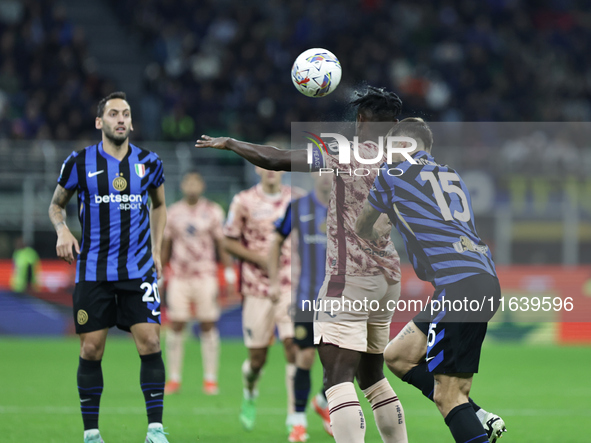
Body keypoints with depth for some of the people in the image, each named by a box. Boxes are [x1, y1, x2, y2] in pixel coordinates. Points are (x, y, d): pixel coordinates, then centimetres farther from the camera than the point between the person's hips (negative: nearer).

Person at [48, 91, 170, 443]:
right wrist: (62, 230, -7)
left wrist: (156, 249, 13)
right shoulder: (80, 162, 0)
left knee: (150, 343, -10)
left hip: (139, 269, 1)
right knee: (91, 350, 0)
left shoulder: (149, 163, 5)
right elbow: (57, 204, 13)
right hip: (93, 271, -1)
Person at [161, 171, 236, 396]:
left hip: (205, 276, -2)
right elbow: (165, 247, 13)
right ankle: (174, 379, 4)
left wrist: (229, 275, 0)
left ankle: (210, 379, 2)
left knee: (208, 326, -3)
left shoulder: (213, 212, 3)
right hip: (179, 276, 2)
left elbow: (222, 245, 5)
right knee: (175, 326, -2)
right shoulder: (173, 213, 8)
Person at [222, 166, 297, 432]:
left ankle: (294, 414, -9)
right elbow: (229, 242, 2)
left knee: (294, 345, -14)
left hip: (291, 285, 1)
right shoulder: (244, 201, -1)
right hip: (257, 287, -1)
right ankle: (250, 394, 36)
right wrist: (259, 258, -11)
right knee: (257, 357, 2)